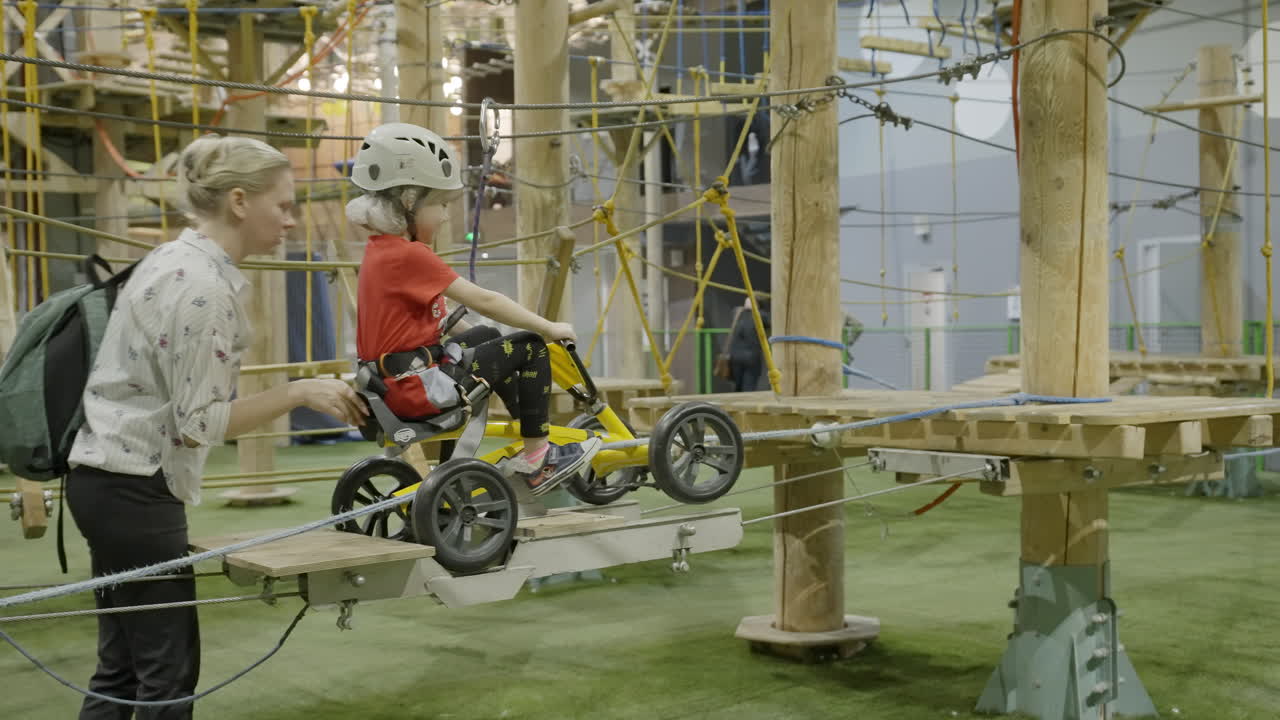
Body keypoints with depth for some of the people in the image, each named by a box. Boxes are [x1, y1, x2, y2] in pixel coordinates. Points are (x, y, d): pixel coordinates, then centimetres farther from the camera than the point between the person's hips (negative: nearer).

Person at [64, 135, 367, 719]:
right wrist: (297, 393, -17)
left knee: (123, 667, 15)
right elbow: (196, 423, -20)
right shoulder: (204, 287, -20)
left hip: (110, 478, 10)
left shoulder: (176, 260, 10)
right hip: (135, 488, -10)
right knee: (168, 670, -1)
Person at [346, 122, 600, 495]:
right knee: (531, 347, -4)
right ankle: (535, 458, 5)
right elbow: (482, 300, -18)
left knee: (484, 336, 31)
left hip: (393, 381, 10)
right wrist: (548, 327, -12)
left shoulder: (378, 251, 11)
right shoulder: (411, 256, -18)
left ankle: (526, 433, 34)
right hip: (416, 388, -10)